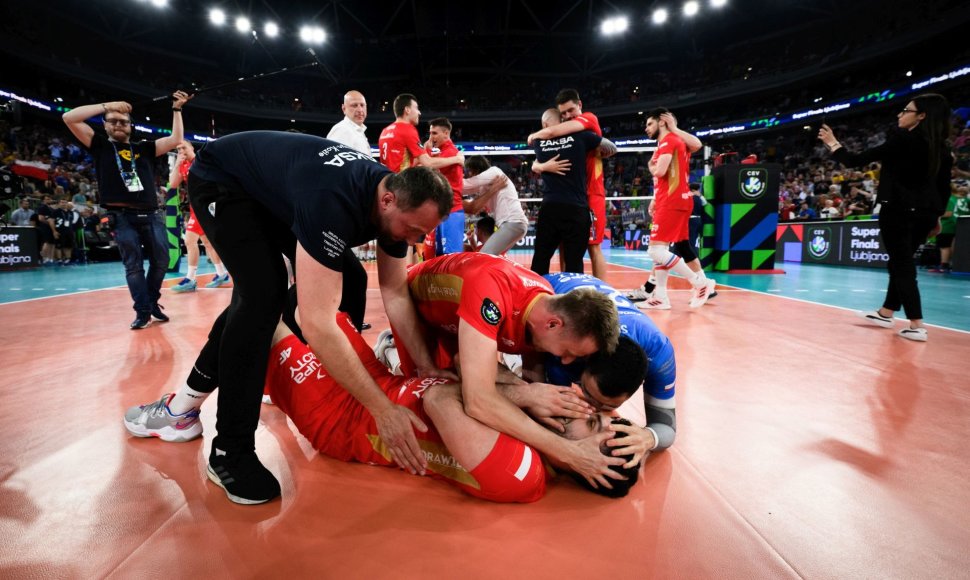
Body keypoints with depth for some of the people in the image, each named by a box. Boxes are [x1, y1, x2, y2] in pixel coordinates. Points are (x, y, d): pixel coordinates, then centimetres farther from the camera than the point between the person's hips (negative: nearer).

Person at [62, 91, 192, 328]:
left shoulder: (144, 148, 16)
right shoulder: (100, 145, 10)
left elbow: (176, 139, 7)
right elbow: (69, 118, 0)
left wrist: (177, 110, 4)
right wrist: (107, 105, 1)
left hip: (151, 215, 2)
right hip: (122, 218, -2)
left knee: (161, 261, 2)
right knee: (133, 265, -2)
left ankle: (153, 303, 20)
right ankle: (142, 311, 3)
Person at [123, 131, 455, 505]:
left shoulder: (398, 201, -17)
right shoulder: (332, 202, -42)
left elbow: (395, 292, -9)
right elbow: (316, 322, -46)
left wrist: (424, 364, -17)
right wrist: (383, 410, -42)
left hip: (277, 187, 8)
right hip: (221, 179, -7)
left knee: (345, 283, 1)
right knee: (263, 293, -26)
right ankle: (230, 451, -12)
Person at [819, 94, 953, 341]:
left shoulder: (903, 139, -10)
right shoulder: (942, 148, 9)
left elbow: (855, 161, -10)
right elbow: (944, 187, 13)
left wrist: (833, 144, 3)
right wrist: (937, 215, 22)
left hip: (899, 210, -7)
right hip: (924, 212, 7)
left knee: (903, 266, -4)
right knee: (902, 263, 17)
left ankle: (917, 326, -6)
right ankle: (885, 313, 30)